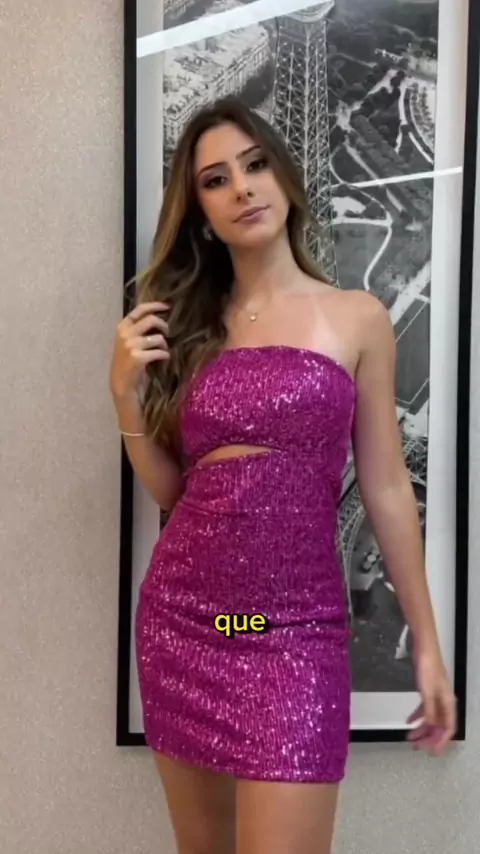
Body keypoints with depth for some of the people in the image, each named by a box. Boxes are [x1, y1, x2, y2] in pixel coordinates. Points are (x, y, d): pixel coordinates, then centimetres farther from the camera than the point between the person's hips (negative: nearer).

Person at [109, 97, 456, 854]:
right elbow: (171, 491, 9)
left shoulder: (357, 318, 0)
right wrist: (126, 393, -6)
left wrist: (426, 644, 3)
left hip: (295, 629, -3)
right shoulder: (185, 324, 7)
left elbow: (386, 489, 1)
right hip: (178, 618, 4)